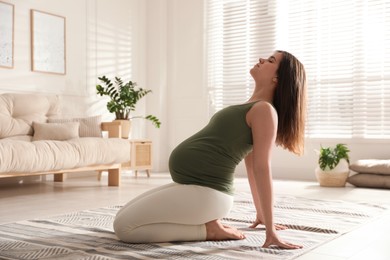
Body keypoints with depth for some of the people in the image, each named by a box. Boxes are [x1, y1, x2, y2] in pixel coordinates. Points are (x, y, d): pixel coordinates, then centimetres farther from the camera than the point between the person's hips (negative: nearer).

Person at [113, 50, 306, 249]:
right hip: (195, 186, 10)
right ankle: (208, 222, 8)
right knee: (122, 218, 16)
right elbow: (253, 166, 22)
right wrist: (261, 214, 26)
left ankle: (209, 229, -6)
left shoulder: (265, 110, -10)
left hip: (206, 192, -10)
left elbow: (262, 168, -17)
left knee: (123, 226, -13)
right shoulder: (252, 108, 20)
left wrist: (270, 230, -16)